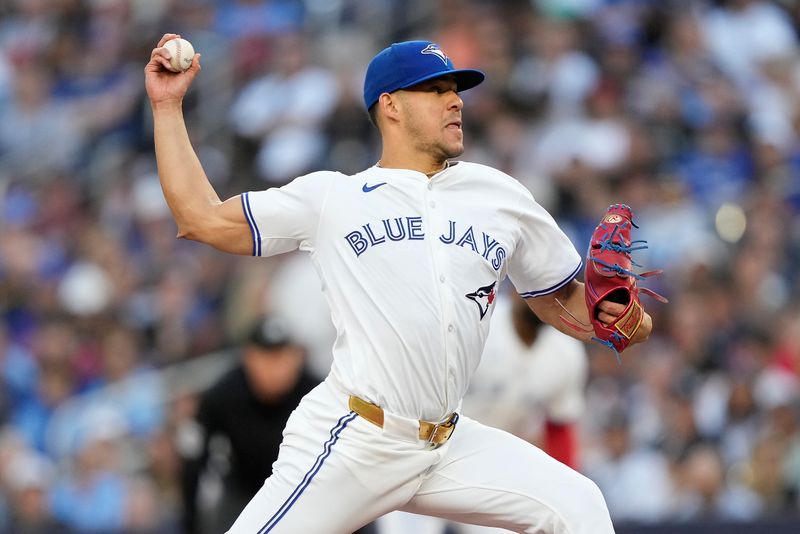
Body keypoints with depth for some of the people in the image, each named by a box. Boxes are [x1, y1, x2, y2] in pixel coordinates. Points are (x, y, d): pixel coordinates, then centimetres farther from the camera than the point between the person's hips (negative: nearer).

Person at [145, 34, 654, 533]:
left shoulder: (501, 196, 13)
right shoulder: (330, 197, 5)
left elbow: (561, 298, 19)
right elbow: (204, 219, 4)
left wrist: (618, 319, -2)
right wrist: (168, 107, 2)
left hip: (451, 449, 4)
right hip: (349, 443, -4)